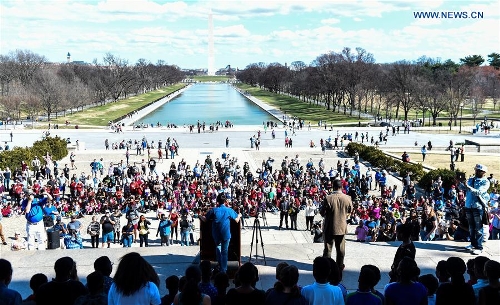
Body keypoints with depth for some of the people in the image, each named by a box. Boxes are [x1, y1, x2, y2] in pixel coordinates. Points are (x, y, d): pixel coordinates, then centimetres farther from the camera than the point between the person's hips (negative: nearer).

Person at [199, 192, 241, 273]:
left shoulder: (214, 210, -7)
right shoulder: (229, 210, -7)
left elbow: (205, 219, -2)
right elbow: (237, 220, 1)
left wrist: (200, 216, 20)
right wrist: (239, 216, 24)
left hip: (216, 234, 2)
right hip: (226, 234, -1)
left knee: (218, 247, 27)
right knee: (224, 252, 5)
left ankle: (220, 265, 26)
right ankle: (223, 270, 7)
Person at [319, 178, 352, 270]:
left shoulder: (328, 198, -20)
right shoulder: (347, 198, -11)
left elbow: (322, 213, -10)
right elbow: (350, 210, 5)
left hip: (329, 227, -2)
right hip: (342, 227, 2)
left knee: (328, 248, 9)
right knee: (340, 248, 15)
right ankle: (340, 266, 24)